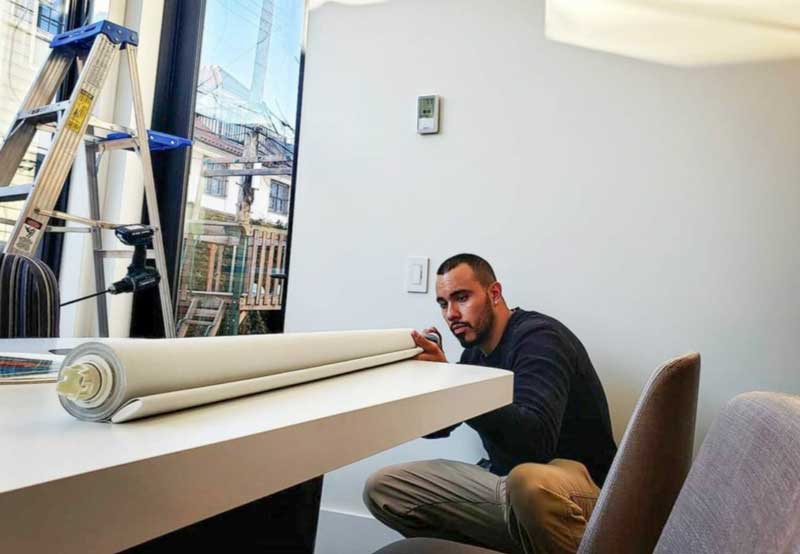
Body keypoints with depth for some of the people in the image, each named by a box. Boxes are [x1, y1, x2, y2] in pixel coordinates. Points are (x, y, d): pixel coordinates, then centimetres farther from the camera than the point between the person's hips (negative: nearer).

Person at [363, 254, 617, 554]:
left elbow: (536, 439, -34)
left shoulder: (538, 338, -19)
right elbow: (435, 427, 13)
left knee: (531, 482, -44)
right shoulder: (474, 352, 6)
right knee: (381, 489, 1)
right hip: (506, 480, 8)